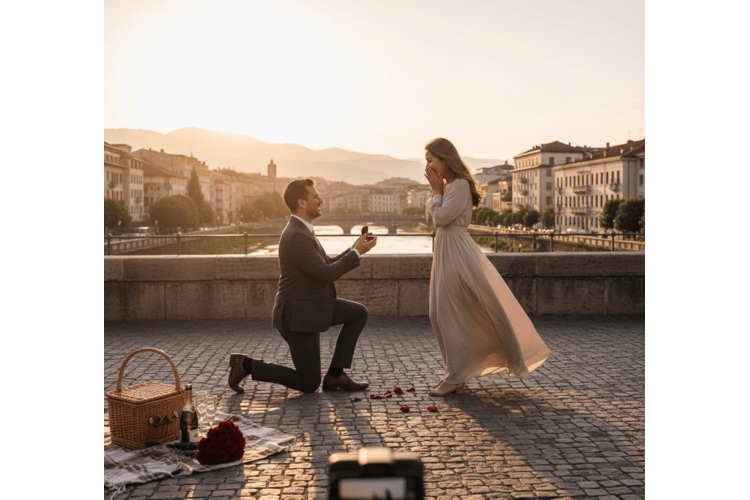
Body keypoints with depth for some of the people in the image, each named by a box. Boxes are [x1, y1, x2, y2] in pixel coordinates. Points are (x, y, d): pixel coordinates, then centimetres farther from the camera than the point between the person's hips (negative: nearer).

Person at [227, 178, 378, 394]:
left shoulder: (301, 230, 9)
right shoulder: (296, 237, -25)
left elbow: (328, 265, 15)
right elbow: (327, 275, -25)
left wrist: (354, 249, 2)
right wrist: (356, 253, -15)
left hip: (309, 307, 10)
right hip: (298, 316, -10)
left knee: (359, 313, 8)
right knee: (309, 384, 2)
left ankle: (335, 375, 10)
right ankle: (246, 364, 8)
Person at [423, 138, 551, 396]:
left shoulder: (460, 185, -15)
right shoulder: (448, 185, 15)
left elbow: (440, 218, -18)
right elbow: (430, 217, 15)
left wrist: (437, 191, -6)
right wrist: (435, 190, 4)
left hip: (456, 253, -10)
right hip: (445, 250, 10)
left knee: (451, 315, -4)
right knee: (441, 315, 13)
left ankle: (455, 378, 7)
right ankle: (456, 374, 23)